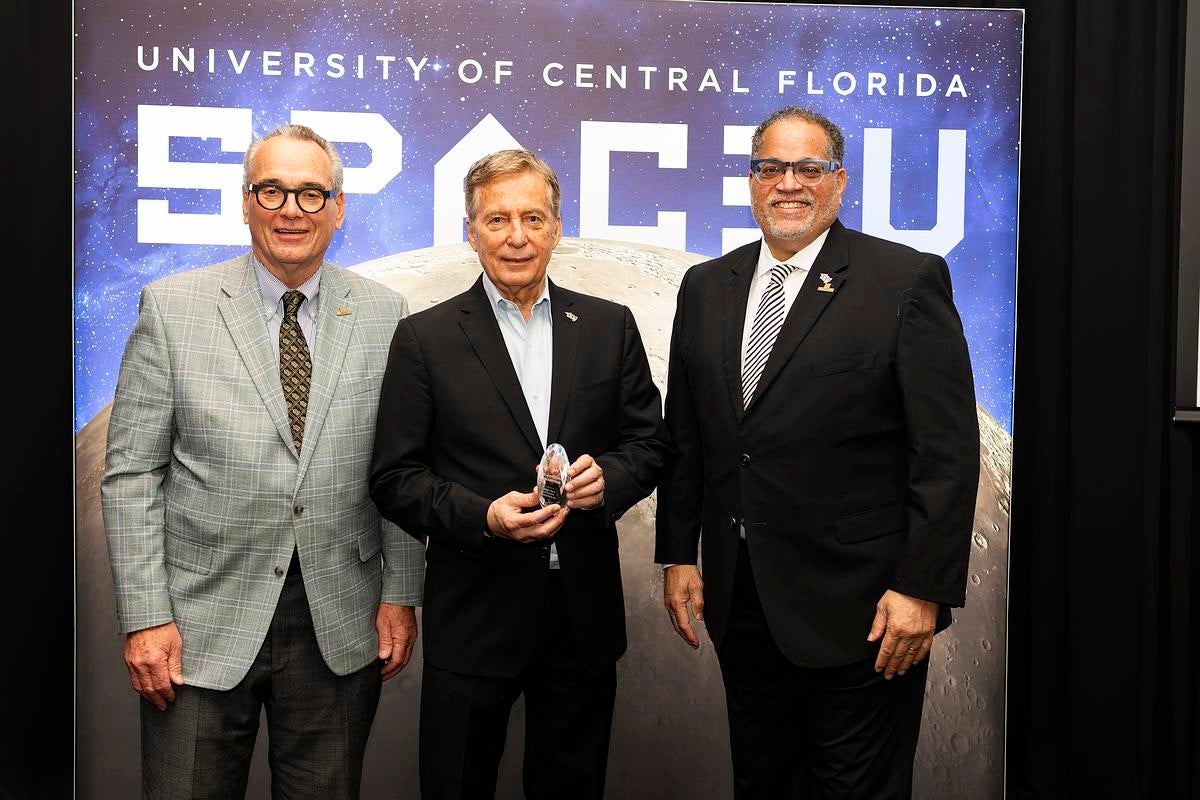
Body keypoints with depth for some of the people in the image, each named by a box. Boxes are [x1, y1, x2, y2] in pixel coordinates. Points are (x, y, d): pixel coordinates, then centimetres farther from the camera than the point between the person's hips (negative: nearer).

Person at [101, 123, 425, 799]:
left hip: (342, 628, 2)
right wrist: (145, 617, -7)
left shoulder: (385, 315, 2)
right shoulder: (172, 307, -3)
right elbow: (131, 473, -3)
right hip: (202, 624, -1)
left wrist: (401, 596, 2)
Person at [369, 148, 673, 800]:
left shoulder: (610, 327, 5)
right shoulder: (425, 338, -3)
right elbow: (394, 478, -4)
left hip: (585, 612, 2)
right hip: (474, 616, -2)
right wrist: (481, 516, -19)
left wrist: (609, 477, -13)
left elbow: (650, 441, 9)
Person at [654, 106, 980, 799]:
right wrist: (679, 555, 8)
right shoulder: (706, 288, 9)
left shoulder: (909, 281, -8)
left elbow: (948, 449, -11)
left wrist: (924, 588, -14)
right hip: (741, 603, 5)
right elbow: (684, 434, 12)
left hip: (859, 607, -5)